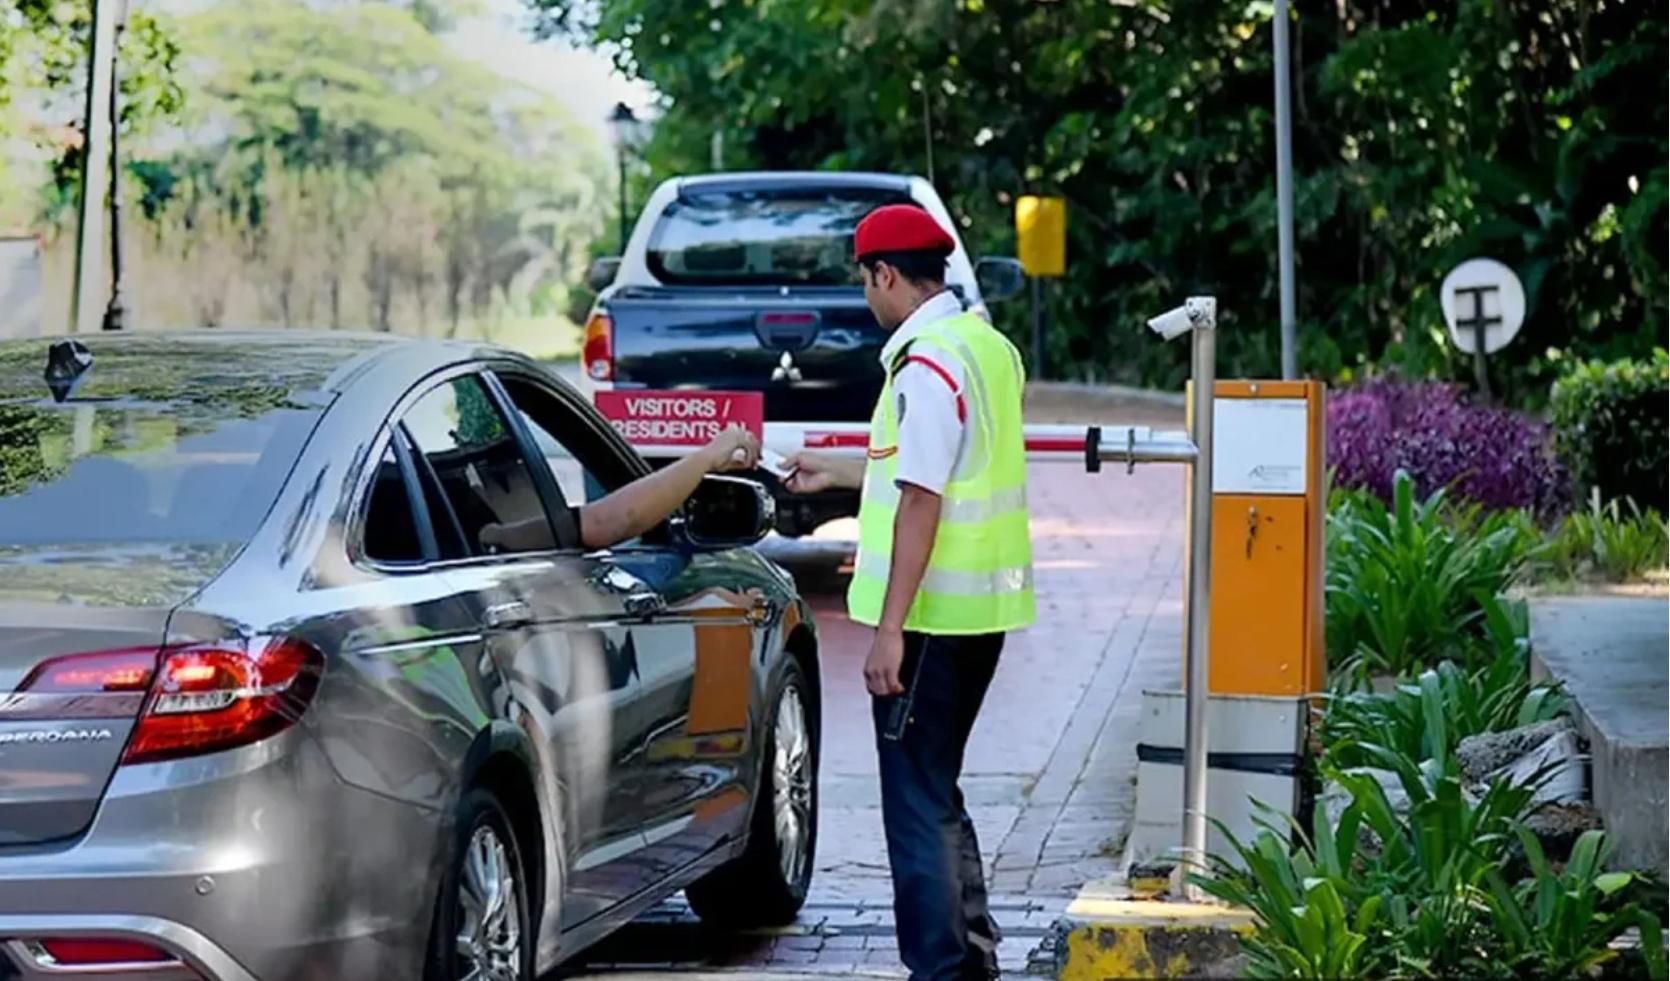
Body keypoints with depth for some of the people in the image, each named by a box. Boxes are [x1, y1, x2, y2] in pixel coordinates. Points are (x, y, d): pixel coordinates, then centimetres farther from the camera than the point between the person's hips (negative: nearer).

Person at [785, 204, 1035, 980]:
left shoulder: (926, 365, -17)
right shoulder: (987, 346, 12)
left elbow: (921, 500, -21)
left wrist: (889, 628, -21)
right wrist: (835, 473, 37)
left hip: (931, 613, -9)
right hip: (981, 608, 9)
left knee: (919, 802, -2)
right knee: (938, 793, 19)